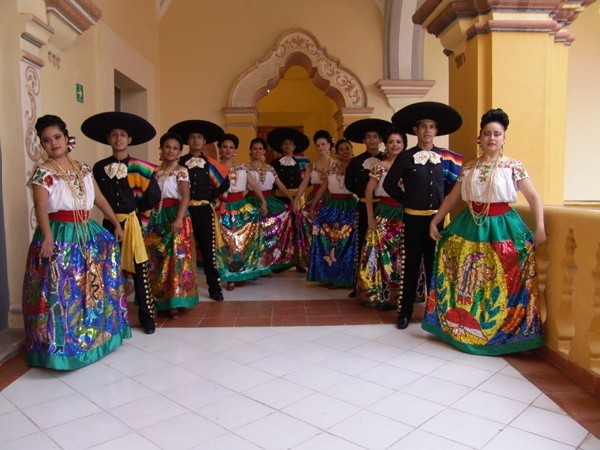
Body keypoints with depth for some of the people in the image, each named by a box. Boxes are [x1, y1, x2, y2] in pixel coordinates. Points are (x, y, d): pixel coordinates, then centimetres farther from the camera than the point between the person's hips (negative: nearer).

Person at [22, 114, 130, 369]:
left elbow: (99, 199, 16)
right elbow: (41, 207, -19)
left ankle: (95, 335, 31)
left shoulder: (83, 169, 12)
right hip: (60, 236, -6)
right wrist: (48, 237, -33)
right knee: (61, 291, -5)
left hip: (88, 234, 6)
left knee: (93, 287, 14)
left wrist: (116, 224, 16)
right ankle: (61, 345, 9)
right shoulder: (43, 173, -6)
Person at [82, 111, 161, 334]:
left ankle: (146, 315, 10)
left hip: (133, 222, -2)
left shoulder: (138, 167, -3)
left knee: (139, 269, 0)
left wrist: (135, 207, 5)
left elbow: (154, 196, -5)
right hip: (110, 223, 2)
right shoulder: (100, 167, 4)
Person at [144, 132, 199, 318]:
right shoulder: (155, 171, 12)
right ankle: (159, 299, 19)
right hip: (157, 217, 5)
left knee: (175, 258, -3)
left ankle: (174, 302, 6)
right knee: (156, 258, 7)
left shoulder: (181, 171, -3)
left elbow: (185, 196, -14)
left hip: (174, 216, -5)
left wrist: (178, 219, -24)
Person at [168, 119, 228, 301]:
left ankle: (214, 287, 9)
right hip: (184, 209, 1)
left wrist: (212, 198, 3)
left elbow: (224, 183, 8)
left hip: (203, 210, -1)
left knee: (207, 248, 2)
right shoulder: (179, 163, 4)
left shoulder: (210, 164, 4)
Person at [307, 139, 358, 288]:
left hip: (349, 208, -4)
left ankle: (346, 277, 12)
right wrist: (312, 206, 11)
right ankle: (332, 277, 16)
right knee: (328, 243, 5)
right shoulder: (333, 168, 12)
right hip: (331, 207, 4)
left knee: (346, 243, -1)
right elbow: (323, 188, 13)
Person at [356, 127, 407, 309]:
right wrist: (371, 218, -3)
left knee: (403, 257, 5)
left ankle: (402, 295, 18)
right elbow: (368, 192, -1)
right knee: (384, 255, -1)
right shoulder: (380, 166, -1)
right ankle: (383, 296, 11)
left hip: (406, 215, 3)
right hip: (385, 215, -2)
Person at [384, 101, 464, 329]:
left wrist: (441, 199, 5)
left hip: (436, 217, 2)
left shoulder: (445, 156, 4)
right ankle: (405, 310, 15)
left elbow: (453, 183, 15)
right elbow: (389, 184, 1)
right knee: (411, 264, 5)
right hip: (414, 218, -2)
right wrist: (405, 200, 0)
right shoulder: (405, 157, -4)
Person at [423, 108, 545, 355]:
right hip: (470, 227, 3)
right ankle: (463, 328, 21)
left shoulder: (513, 166, -1)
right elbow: (452, 197, 13)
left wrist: (540, 228, -15)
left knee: (499, 286, -2)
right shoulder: (469, 168, 9)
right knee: (466, 282, 6)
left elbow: (534, 197, -5)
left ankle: (500, 333, 14)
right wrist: (434, 221, 11)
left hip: (501, 228, -3)